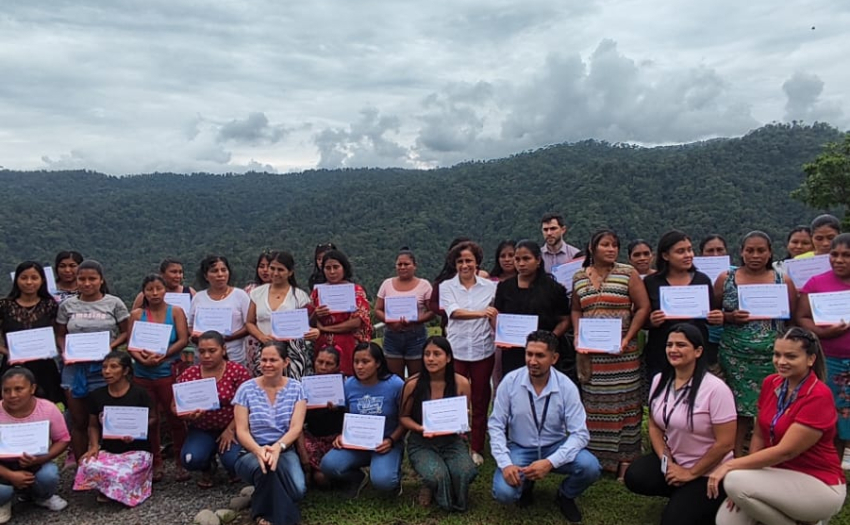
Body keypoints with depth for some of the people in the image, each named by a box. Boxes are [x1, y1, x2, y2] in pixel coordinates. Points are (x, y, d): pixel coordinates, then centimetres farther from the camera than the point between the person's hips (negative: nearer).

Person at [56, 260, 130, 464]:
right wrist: (65, 351, -8)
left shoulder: (114, 303, 0)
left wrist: (111, 346, -15)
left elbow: (125, 332, 2)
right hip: (75, 368, 2)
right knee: (78, 422, 9)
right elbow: (60, 335, 11)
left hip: (104, 367, -2)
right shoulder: (67, 305, 7)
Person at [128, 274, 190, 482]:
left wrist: (161, 356, -18)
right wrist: (143, 359, -17)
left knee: (174, 418, 0)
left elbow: (183, 340, -6)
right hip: (142, 374, 2)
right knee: (149, 419, 8)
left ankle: (180, 462, 12)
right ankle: (156, 463, 20)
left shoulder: (176, 312, 2)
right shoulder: (137, 314, 7)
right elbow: (131, 345, 1)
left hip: (168, 372, -2)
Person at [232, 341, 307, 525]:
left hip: (284, 451, 1)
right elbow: (241, 431, -7)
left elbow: (296, 428, -8)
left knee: (298, 490, -30)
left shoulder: (296, 388, 1)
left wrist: (277, 447, -29)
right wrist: (259, 450, -28)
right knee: (264, 466, -37)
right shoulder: (246, 389, -1)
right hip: (251, 453, 0)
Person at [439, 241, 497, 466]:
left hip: (483, 350, 1)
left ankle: (477, 449, 21)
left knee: (480, 401, 8)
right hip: (456, 350, 0)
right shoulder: (446, 287, 1)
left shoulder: (490, 286, 3)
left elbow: (496, 316, 9)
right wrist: (481, 313, -30)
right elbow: (454, 312, -15)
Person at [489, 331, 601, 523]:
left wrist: (550, 462, -30)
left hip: (556, 447, 1)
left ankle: (566, 496, 10)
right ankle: (526, 483, 15)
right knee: (504, 493, -25)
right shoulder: (510, 381, -14)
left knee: (590, 467, -27)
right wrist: (505, 463, -23)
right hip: (519, 448, 0)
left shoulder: (566, 386, -15)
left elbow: (580, 433, -16)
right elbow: (496, 426, -9)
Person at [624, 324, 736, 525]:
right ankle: (683, 495, 8)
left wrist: (691, 473, -13)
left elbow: (725, 443, -19)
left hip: (708, 473, -6)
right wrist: (666, 462, -9)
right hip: (673, 459, 6)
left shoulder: (715, 389, -21)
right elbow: (655, 426, 5)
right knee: (634, 477, -19)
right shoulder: (659, 380, -2)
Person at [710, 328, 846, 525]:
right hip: (780, 475, 6)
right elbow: (759, 435, 4)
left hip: (820, 485, -6)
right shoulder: (770, 383, 1)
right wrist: (744, 487, -7)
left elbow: (785, 451, -23)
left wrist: (731, 465, -22)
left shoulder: (819, 396, -20)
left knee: (733, 480, -28)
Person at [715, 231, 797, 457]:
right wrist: (730, 317, -12)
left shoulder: (783, 281, 4)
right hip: (735, 356, 0)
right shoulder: (726, 279, 3)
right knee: (739, 406, 4)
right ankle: (737, 458, 14)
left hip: (772, 357, 0)